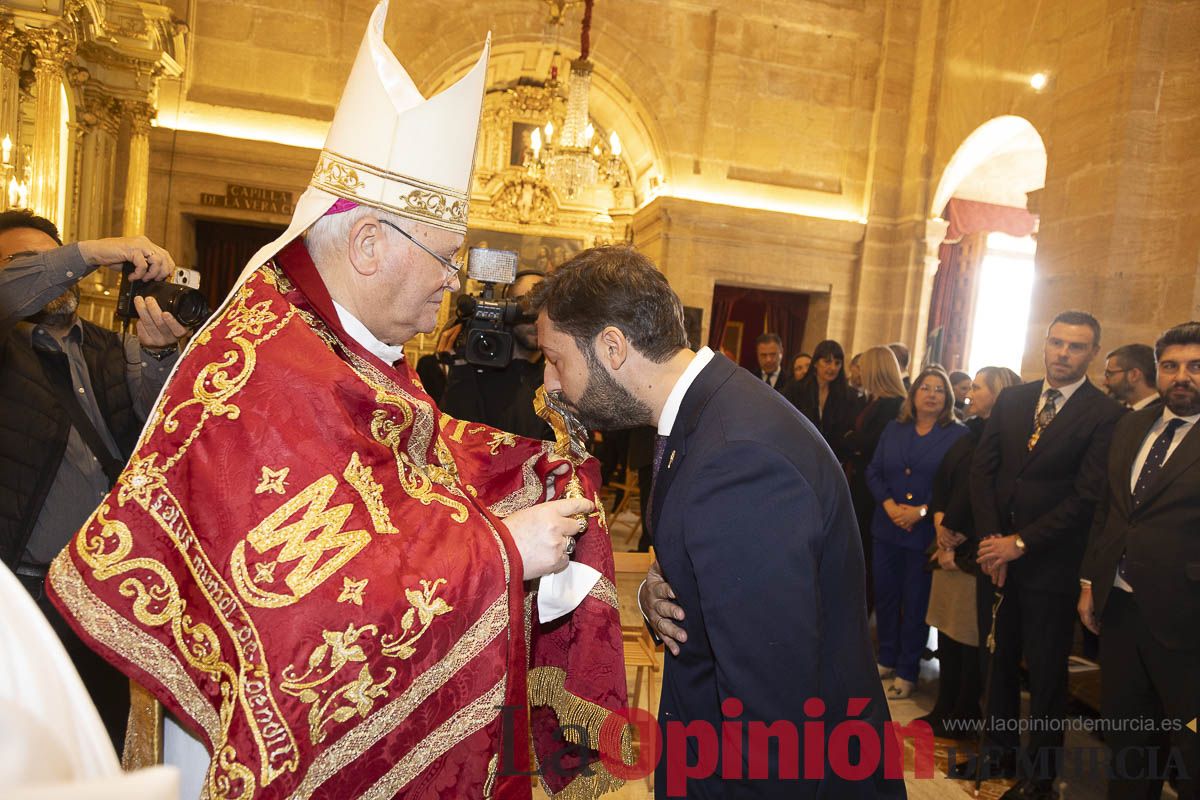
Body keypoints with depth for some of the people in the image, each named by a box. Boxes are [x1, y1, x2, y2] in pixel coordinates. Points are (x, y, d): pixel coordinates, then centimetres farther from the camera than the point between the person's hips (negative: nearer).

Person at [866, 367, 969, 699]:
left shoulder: (959, 435, -5)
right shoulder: (894, 429, 7)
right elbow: (873, 471, 5)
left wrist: (922, 511, -18)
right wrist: (890, 505, -10)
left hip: (926, 532, -4)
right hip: (887, 528, 4)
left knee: (915, 602, 7)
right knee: (885, 595, 12)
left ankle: (907, 670, 21)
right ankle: (887, 658, 30)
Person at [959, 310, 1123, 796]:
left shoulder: (1105, 416, -9)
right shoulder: (1011, 400, 6)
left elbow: (1086, 498, -14)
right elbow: (982, 470, 4)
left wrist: (1020, 543, -14)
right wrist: (990, 539, -6)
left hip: (1049, 564, -4)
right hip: (996, 555, 4)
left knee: (1045, 672, 10)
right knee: (998, 660, 15)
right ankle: (999, 751, 34)